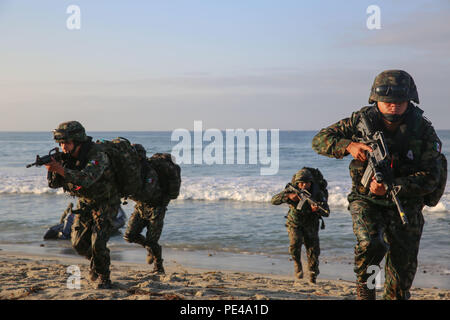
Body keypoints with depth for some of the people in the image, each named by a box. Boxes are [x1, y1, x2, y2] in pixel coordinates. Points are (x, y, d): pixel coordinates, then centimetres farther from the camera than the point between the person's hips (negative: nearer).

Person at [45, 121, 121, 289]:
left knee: (98, 243, -18)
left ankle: (104, 278, 3)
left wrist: (61, 169, -54)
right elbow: (54, 183, -9)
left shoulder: (97, 155, -30)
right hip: (85, 202, 6)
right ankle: (95, 262, 32)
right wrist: (52, 169, -30)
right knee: (78, 242, 2)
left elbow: (85, 179, -45)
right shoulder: (68, 157, -9)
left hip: (105, 203, -6)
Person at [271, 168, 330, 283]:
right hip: (294, 223, -1)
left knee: (313, 248, -5)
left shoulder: (317, 192, -22)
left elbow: (326, 212, -26)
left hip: (310, 224, 1)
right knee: (295, 243, -24)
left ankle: (313, 275, 19)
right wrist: (289, 196, -45)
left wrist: (317, 209, -49)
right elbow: (274, 200, -28)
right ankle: (297, 264, 6)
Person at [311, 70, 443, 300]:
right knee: (371, 244, -28)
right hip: (366, 200, -1)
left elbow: (429, 178, -17)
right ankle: (364, 281, 3)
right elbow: (320, 140, -7)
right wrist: (348, 146, -27)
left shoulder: (423, 131, -14)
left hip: (406, 205, 1)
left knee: (402, 271, 5)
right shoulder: (362, 121, -11)